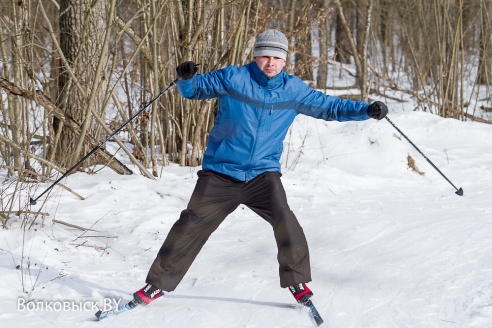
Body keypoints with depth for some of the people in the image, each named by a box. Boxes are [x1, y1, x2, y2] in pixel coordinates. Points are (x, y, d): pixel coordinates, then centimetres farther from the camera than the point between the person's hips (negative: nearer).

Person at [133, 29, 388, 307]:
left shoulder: (293, 89, 3)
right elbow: (195, 89, 3)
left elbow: (330, 107, 9)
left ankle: (297, 281, -2)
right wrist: (185, 78, -21)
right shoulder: (233, 78, -5)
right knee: (192, 226, -3)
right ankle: (158, 283, 13)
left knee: (285, 220, -21)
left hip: (263, 174, 1)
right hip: (220, 172, -1)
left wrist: (367, 110, -2)